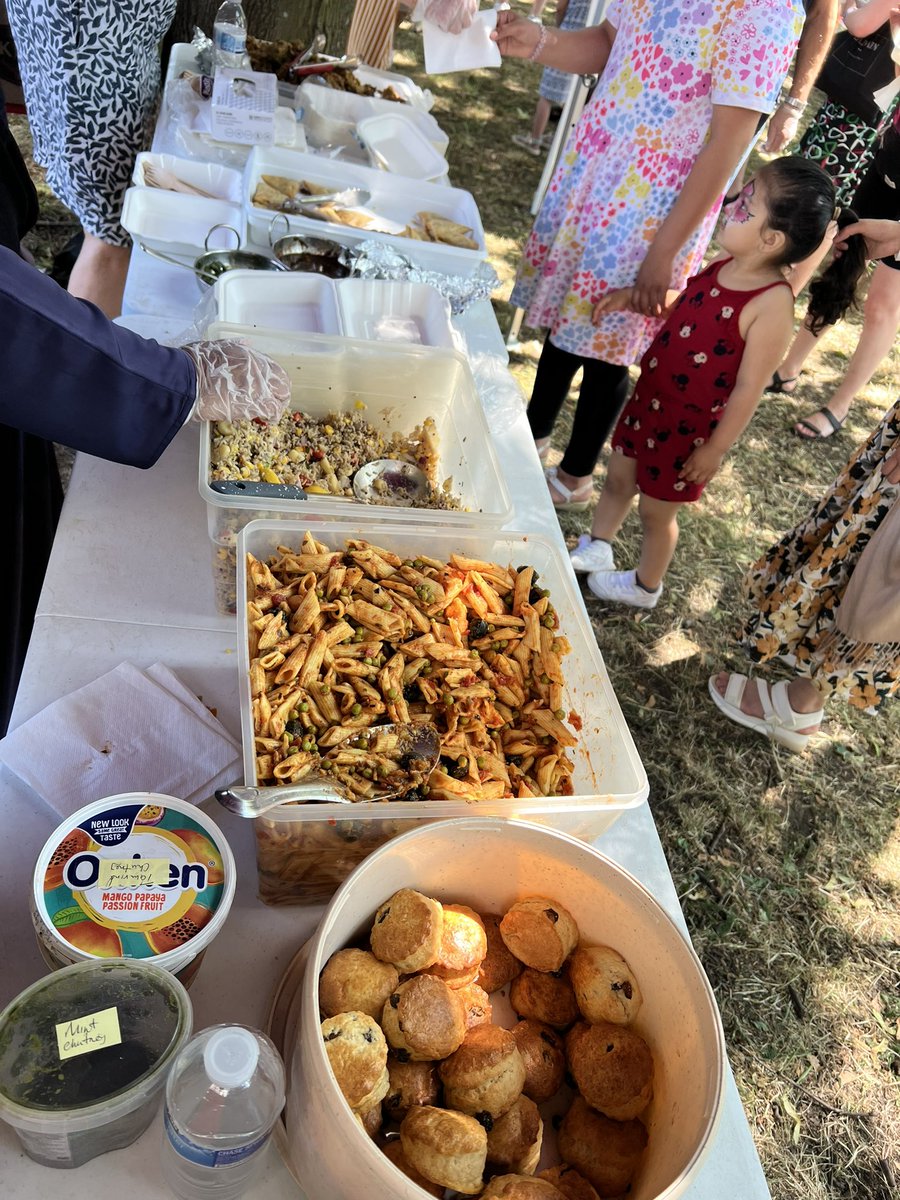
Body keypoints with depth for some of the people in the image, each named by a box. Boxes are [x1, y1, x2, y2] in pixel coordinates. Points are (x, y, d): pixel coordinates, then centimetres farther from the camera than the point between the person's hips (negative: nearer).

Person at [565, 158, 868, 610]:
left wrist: (716, 449, -16)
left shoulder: (772, 305, -27)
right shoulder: (723, 265, -4)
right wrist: (633, 296, 2)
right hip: (649, 397, 7)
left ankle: (646, 586, 38)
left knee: (657, 509, 12)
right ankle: (595, 550, 48)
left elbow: (748, 389, -22)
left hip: (688, 426, -7)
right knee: (618, 478, 22)